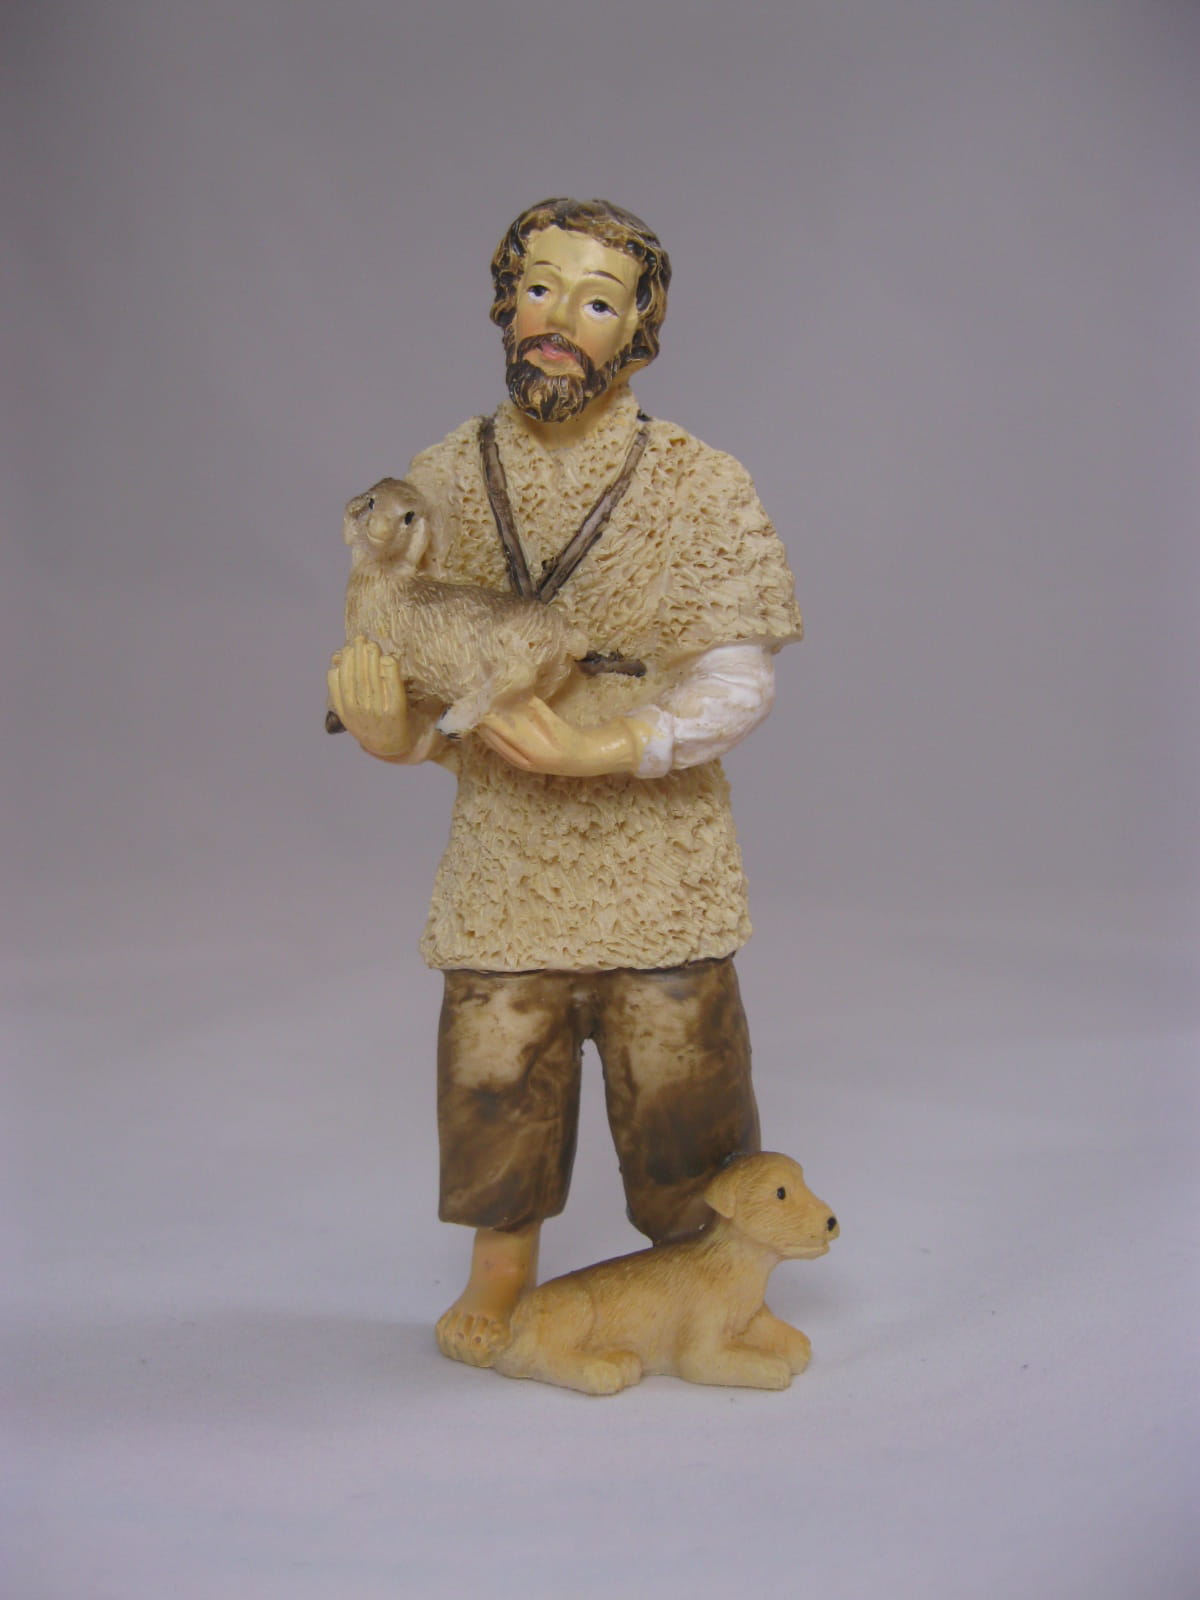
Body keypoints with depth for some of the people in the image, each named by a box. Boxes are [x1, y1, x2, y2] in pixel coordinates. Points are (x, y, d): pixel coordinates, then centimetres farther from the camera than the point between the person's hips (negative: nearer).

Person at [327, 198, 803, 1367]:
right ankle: (500, 1278, 38)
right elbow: (420, 707, 4)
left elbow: (737, 679, -11)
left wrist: (608, 749, -26)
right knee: (495, 1082, 11)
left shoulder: (704, 489, -6)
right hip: (503, 864, 2)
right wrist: (381, 724, -20)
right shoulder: (440, 484, 0)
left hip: (660, 864, -1)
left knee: (679, 1083, 9)